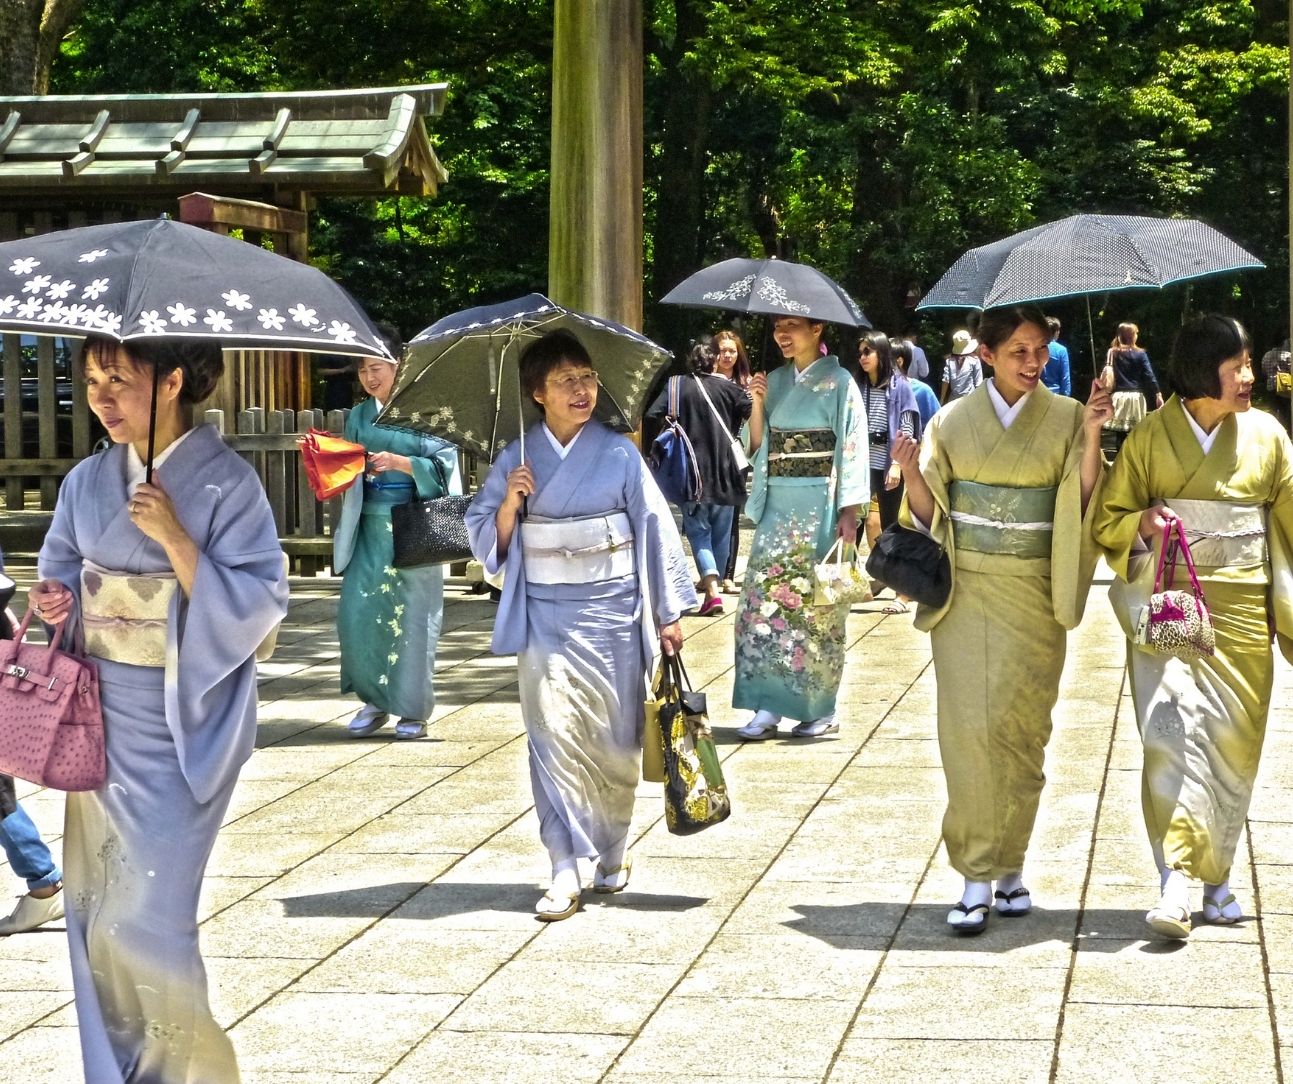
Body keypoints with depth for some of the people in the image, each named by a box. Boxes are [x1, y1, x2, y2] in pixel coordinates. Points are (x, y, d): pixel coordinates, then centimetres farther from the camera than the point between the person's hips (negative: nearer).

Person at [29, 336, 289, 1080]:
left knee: (143, 922, -8)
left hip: (179, 727, -6)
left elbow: (258, 603, -14)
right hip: (101, 719, 6)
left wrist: (174, 538, -22)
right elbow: (63, 570, 19)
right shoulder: (89, 482, 6)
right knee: (97, 913, 8)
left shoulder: (225, 483, -10)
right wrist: (54, 602, -3)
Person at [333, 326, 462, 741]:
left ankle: (412, 711, 8)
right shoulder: (359, 418, 12)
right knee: (357, 611, -4)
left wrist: (400, 462, -19)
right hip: (369, 527, 4)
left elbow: (443, 465, -8)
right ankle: (375, 701, 12)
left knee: (411, 616, -3)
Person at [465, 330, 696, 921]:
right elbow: (486, 537, 7)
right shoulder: (517, 458, 4)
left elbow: (656, 529, 2)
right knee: (553, 732, -8)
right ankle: (566, 870, -7)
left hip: (611, 609, 0)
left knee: (614, 738, 5)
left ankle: (612, 853, 26)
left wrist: (668, 612, 0)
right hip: (544, 612, 0)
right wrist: (510, 502, -14)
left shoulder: (620, 454, 0)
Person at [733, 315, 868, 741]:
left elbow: (852, 449, -6)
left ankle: (822, 709, 7)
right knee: (763, 598, -4)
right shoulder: (775, 382, 12)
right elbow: (758, 446, 14)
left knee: (815, 605, -2)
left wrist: (849, 512, -13)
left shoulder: (839, 383, -3)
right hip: (777, 507, 5)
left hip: (819, 506, -5)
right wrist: (757, 404, -3)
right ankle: (768, 705, -2)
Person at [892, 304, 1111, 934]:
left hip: (1031, 594, 0)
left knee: (1019, 729, 1)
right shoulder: (953, 422, 5)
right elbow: (930, 514, 5)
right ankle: (977, 877, -4)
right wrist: (911, 475, -14)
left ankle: (1008, 866, 15)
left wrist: (1091, 436, -16)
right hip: (966, 591, 0)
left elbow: (1085, 506, -4)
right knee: (970, 727, -6)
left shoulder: (1065, 419, 3)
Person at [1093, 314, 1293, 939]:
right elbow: (1108, 519, 5)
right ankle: (1178, 882, -18)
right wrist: (1143, 523, -16)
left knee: (1233, 740, 4)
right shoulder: (1150, 437, 0)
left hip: (1241, 605, 2)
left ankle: (1214, 873, 21)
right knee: (1171, 729, -15)